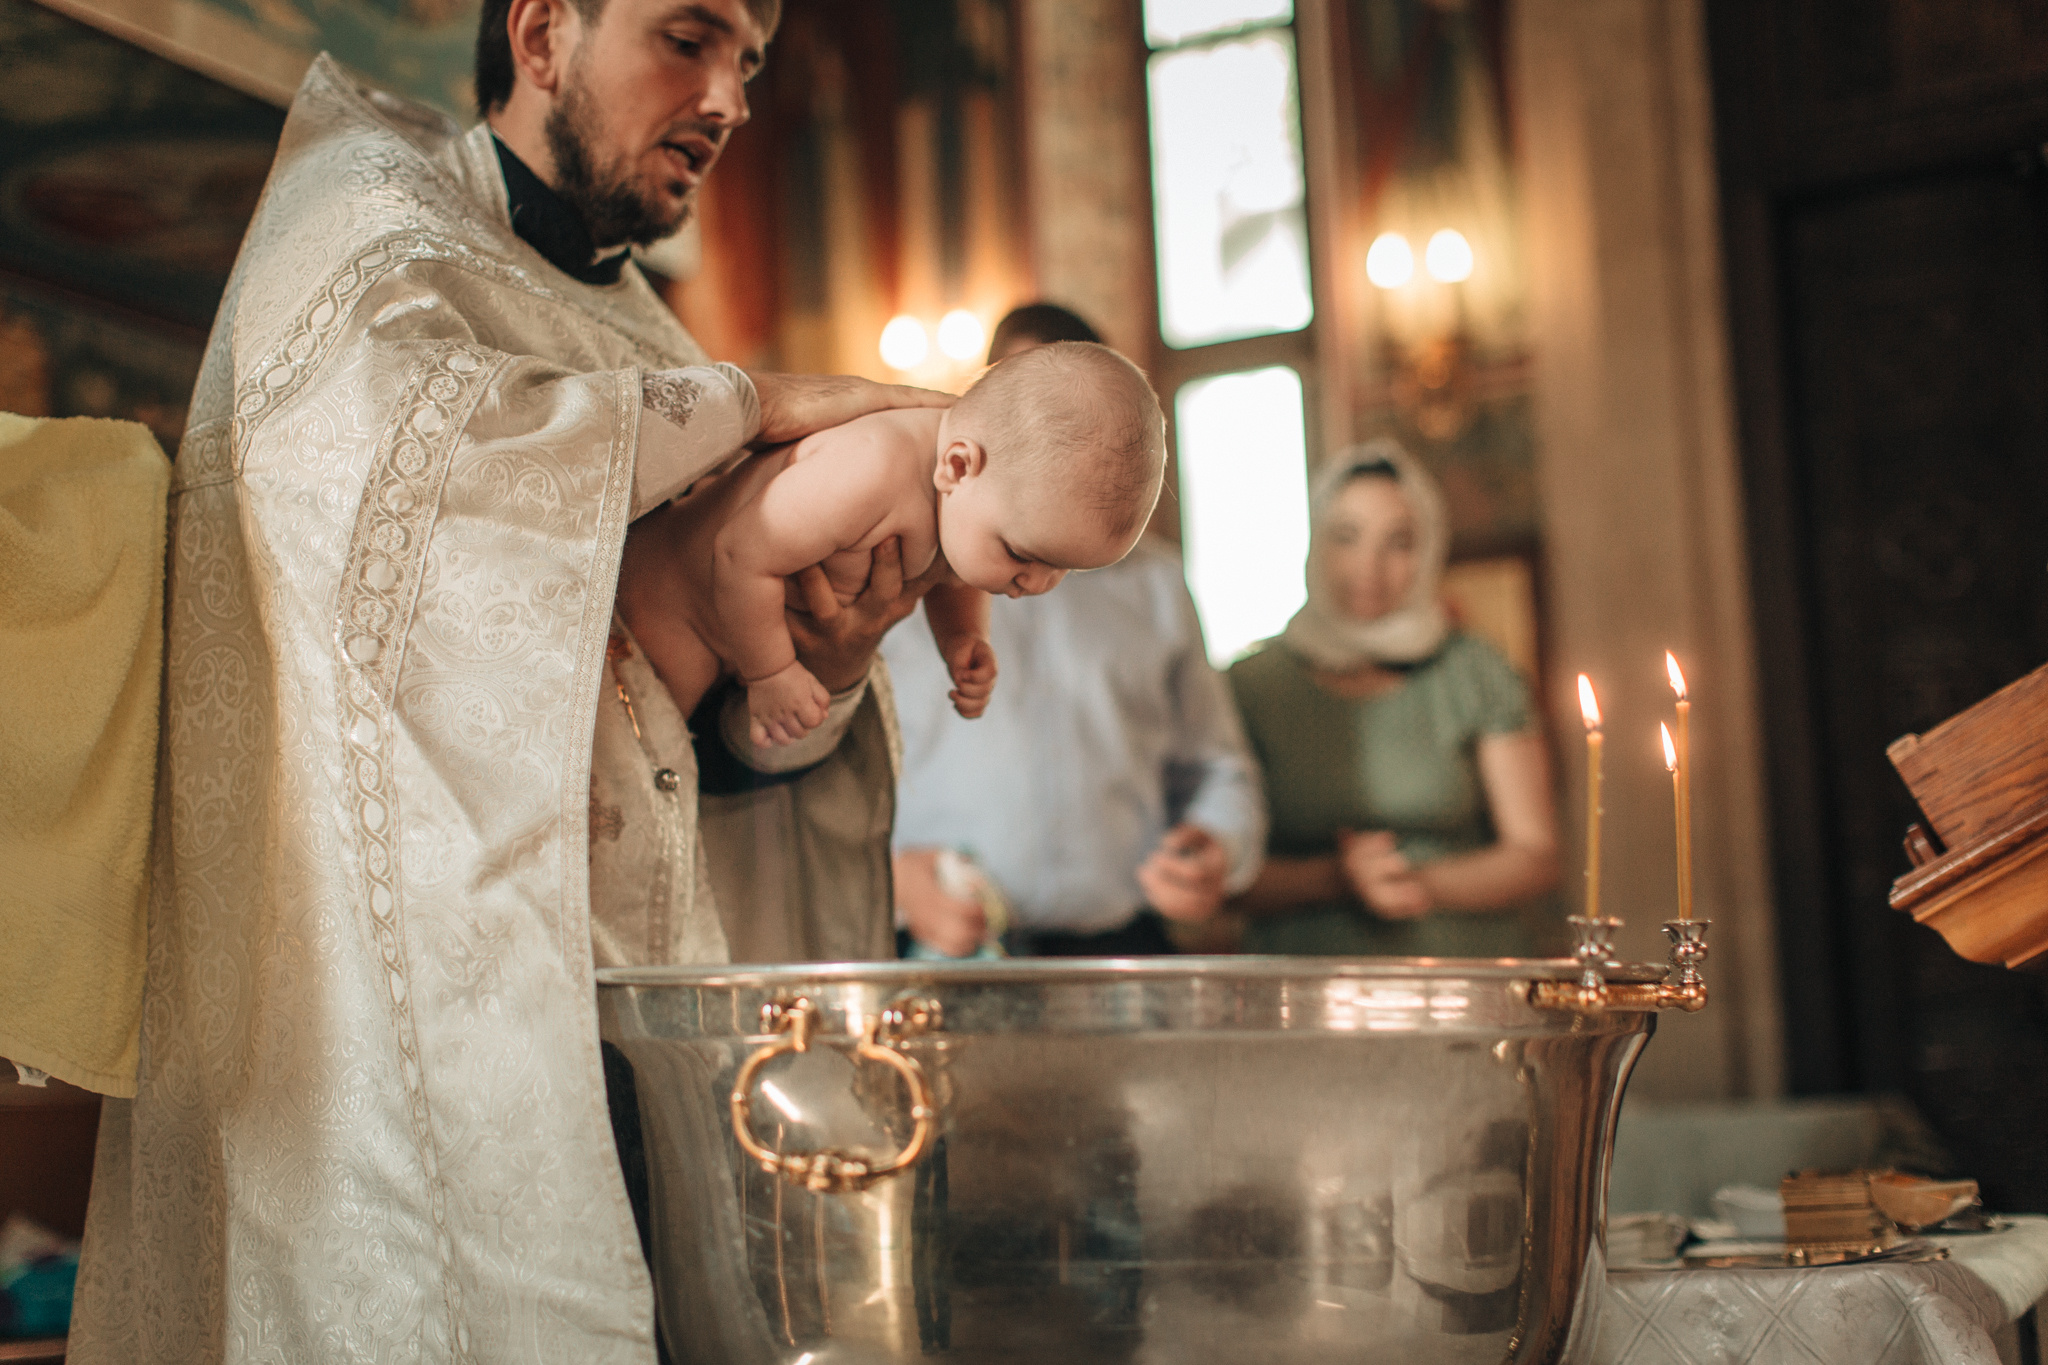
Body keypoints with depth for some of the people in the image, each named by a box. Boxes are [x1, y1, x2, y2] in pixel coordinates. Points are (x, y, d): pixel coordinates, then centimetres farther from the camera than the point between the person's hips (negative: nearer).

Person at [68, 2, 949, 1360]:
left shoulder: (639, 341, 21)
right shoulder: (373, 209, 3)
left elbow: (716, 745, 17)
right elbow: (401, 433, -22)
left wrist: (827, 672, -7)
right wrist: (751, 404, -12)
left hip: (612, 1005, 6)